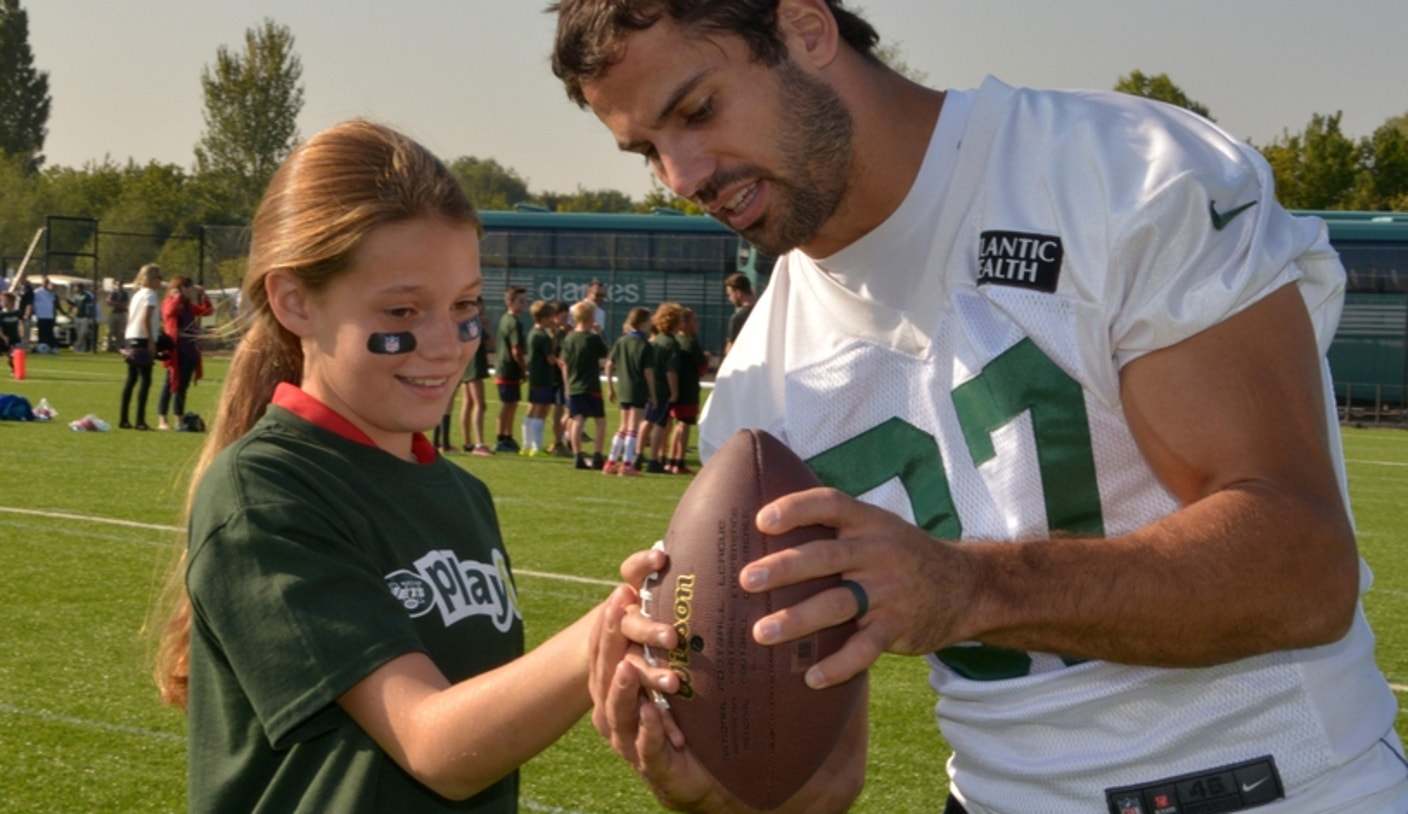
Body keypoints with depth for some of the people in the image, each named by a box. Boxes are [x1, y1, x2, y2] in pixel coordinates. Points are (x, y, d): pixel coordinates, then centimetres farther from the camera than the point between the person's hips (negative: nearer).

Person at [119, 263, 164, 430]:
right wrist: (151, 341, -18)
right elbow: (146, 319, -18)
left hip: (130, 338, 9)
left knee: (131, 379, 12)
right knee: (145, 379, -9)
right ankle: (140, 420, -15)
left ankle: (124, 419, 13)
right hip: (142, 341, -9)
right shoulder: (150, 294, -8)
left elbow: (130, 316, 18)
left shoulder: (137, 293, 19)